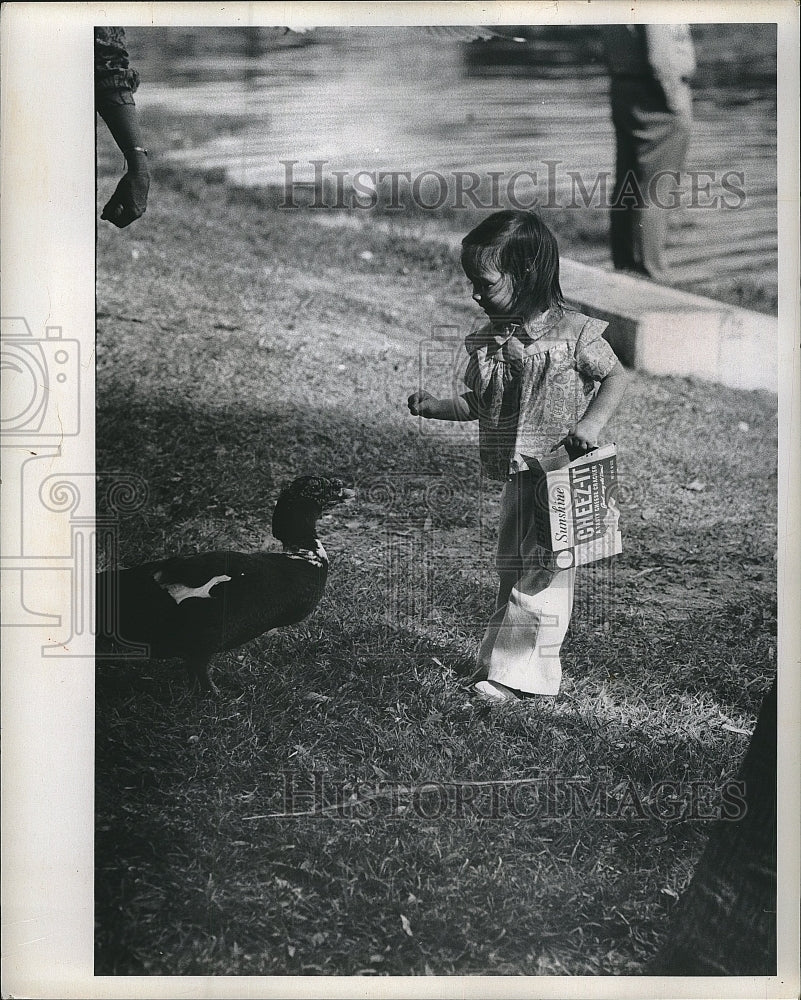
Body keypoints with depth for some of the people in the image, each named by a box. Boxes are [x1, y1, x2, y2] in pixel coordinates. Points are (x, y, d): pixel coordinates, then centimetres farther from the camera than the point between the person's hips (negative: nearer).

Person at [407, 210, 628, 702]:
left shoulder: (572, 332, -14)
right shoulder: (489, 340, 4)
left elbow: (617, 377, -10)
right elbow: (480, 404, 12)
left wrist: (591, 423, -24)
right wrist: (437, 407, -3)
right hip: (517, 475, 7)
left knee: (543, 573, -2)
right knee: (512, 569, 16)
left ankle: (514, 672, 5)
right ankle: (512, 659, 31)